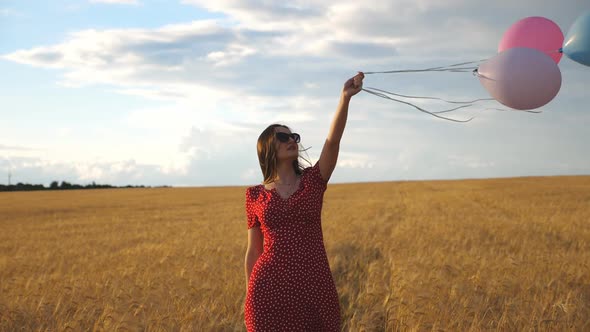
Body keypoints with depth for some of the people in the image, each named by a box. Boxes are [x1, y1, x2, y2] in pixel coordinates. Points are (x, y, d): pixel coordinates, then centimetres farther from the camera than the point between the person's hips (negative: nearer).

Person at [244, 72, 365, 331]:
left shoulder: (313, 180, 6)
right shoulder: (255, 195, 6)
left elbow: (333, 140, -11)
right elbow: (253, 251, 11)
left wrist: (345, 98, -24)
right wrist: (249, 299, 11)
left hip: (315, 287, 1)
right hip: (270, 289, -1)